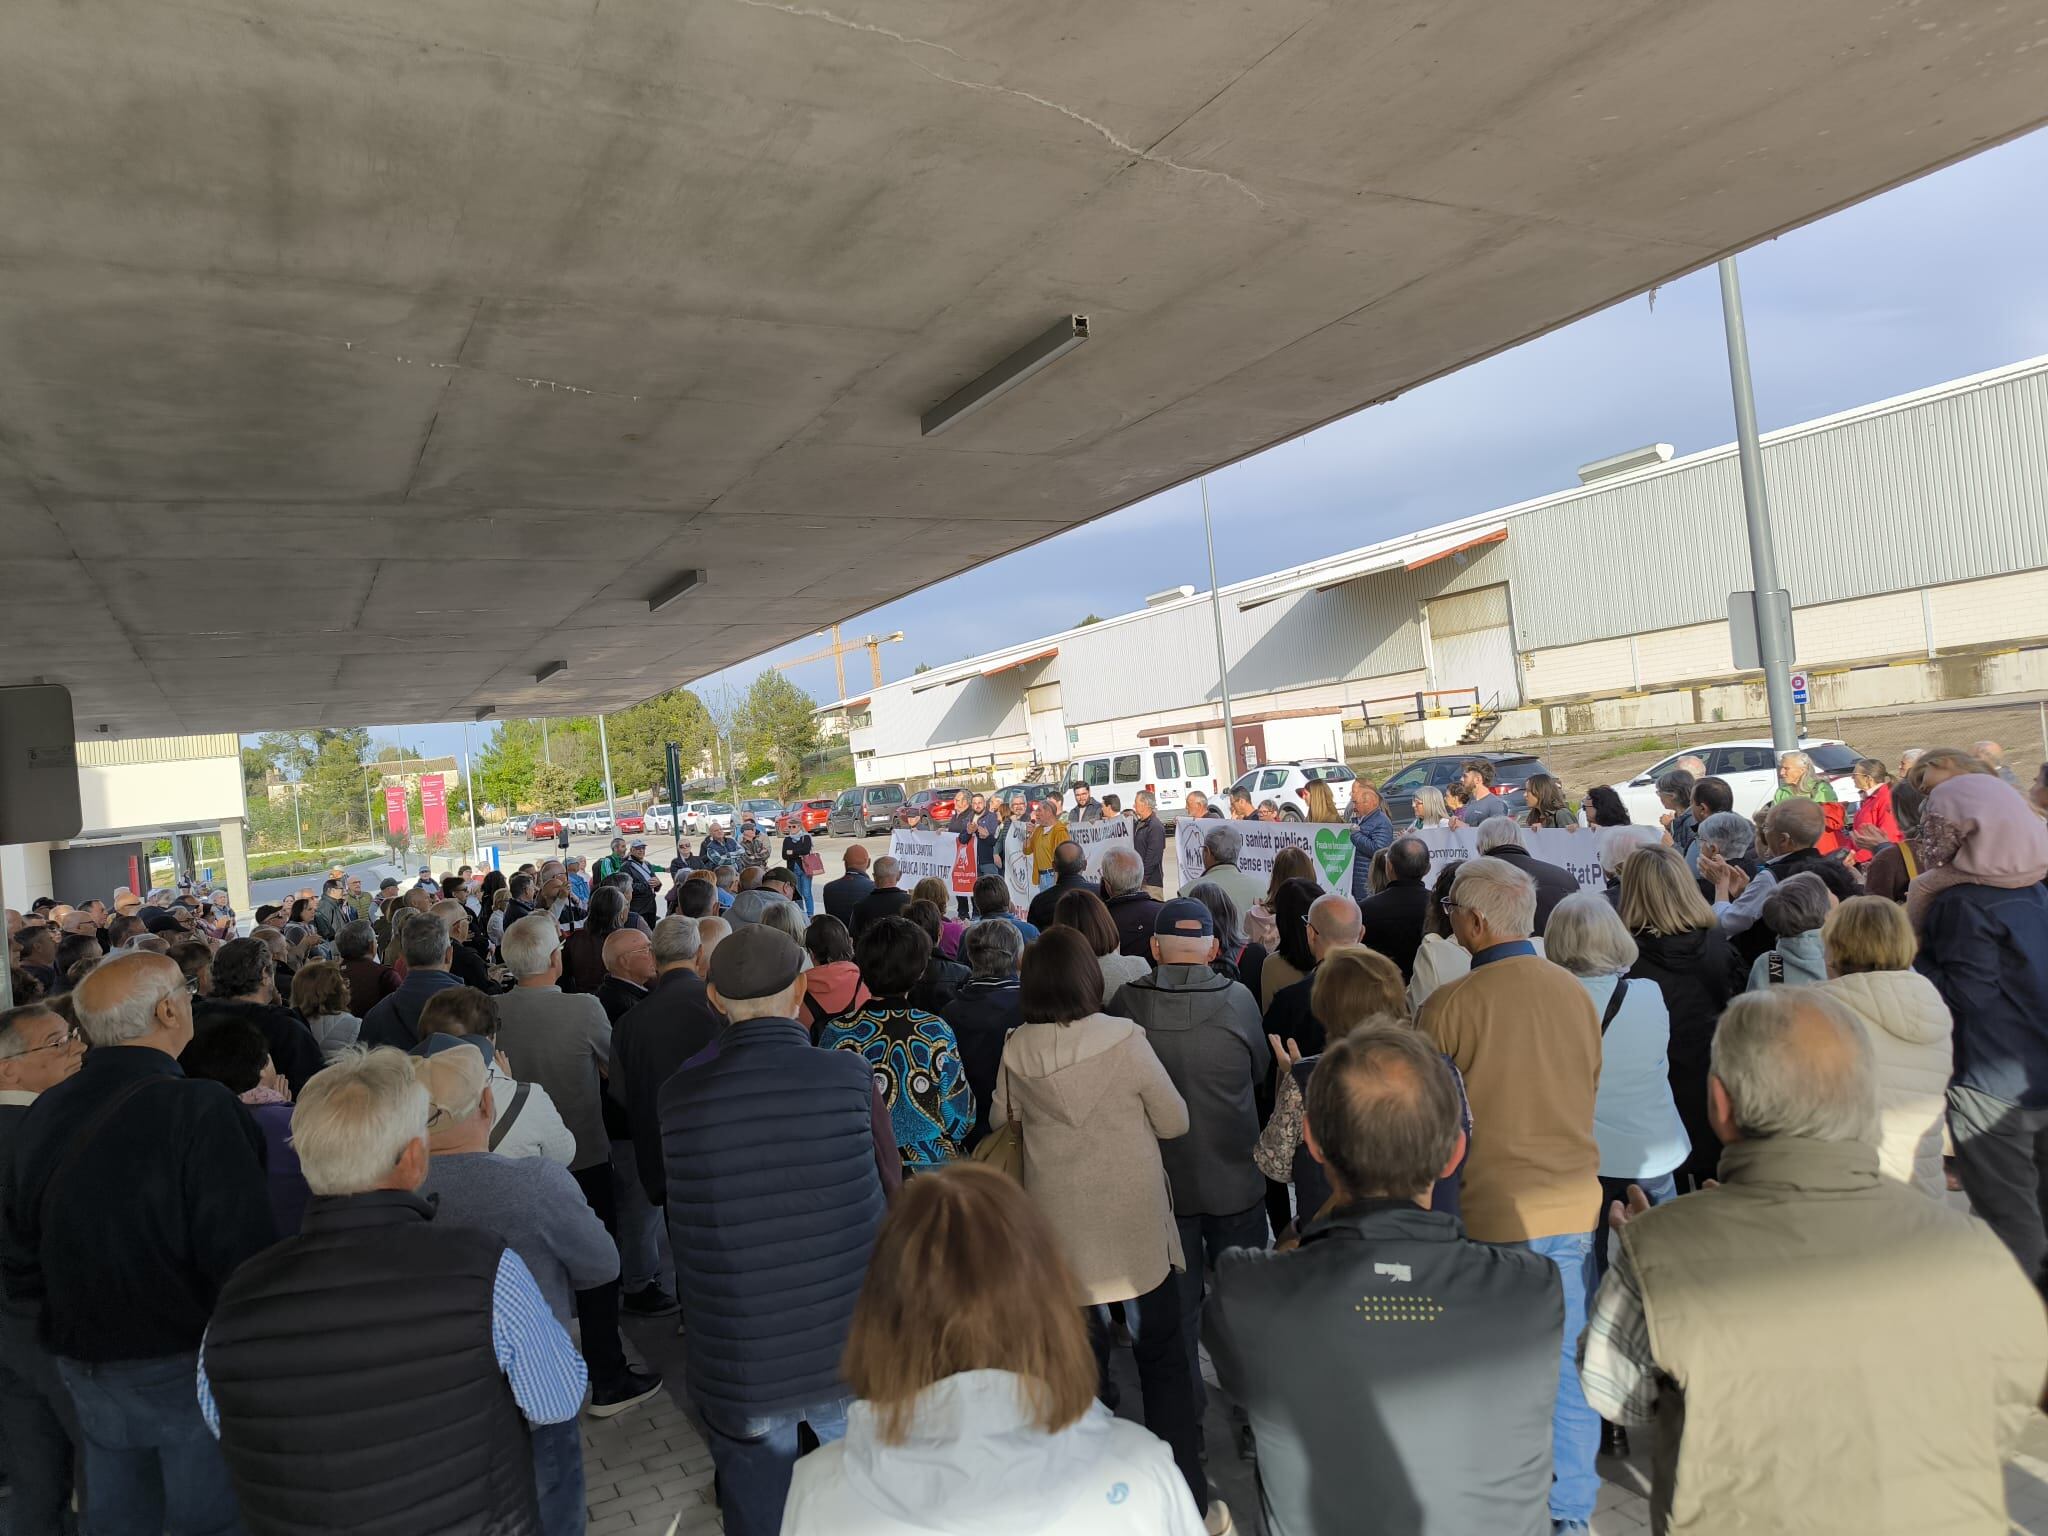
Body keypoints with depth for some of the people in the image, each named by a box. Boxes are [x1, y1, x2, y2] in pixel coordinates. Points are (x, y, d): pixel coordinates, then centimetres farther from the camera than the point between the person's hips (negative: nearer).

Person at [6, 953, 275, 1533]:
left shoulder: (42, 1114, -2)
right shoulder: (201, 1110, -24)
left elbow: (23, 1252, 7)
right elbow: (246, 1252, -25)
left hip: (83, 1369, 6)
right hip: (186, 1367, -6)